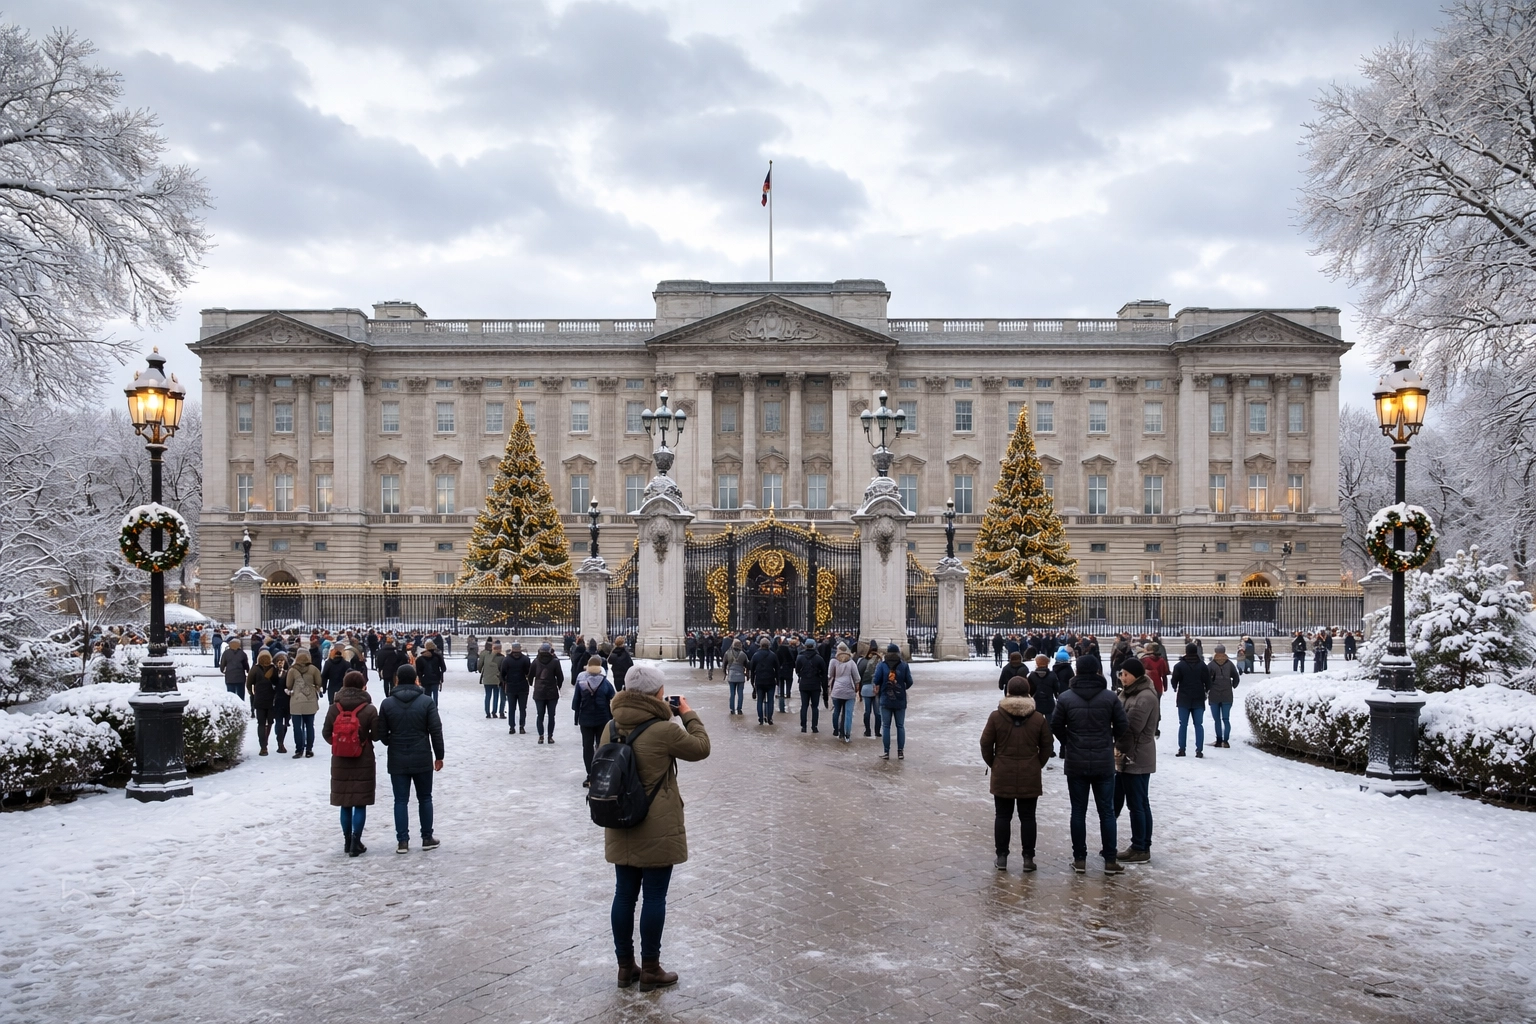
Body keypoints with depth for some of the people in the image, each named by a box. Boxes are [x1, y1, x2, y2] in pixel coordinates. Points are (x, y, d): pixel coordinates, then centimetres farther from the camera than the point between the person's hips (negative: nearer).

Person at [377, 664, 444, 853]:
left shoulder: (387, 703, -3)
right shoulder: (426, 701, -6)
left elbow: (381, 734, 1)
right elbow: (436, 731, -7)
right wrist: (439, 755, 3)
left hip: (397, 760, 1)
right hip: (422, 759, 0)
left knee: (401, 800, 6)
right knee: (424, 798, 12)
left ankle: (402, 841, 5)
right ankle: (427, 838, 16)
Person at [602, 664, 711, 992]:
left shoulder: (612, 727, -1)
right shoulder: (664, 730, -20)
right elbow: (701, 747, -6)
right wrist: (689, 715, 6)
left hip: (620, 827, 6)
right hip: (657, 830, -6)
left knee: (624, 894, 14)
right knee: (654, 897, 6)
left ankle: (625, 966, 26)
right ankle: (650, 970, 17)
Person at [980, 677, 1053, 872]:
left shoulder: (996, 717, -7)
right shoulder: (1038, 718, -3)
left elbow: (986, 744, -3)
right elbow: (1046, 748, 3)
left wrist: (993, 764, 11)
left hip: (1003, 775, -1)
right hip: (1030, 777, 1)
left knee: (1003, 816, 9)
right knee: (1027, 817, 8)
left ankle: (1001, 856, 12)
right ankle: (1028, 858, 10)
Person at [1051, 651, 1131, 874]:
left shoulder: (1066, 698, -7)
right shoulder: (1110, 697, -6)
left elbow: (1056, 727, -1)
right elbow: (1122, 728, -3)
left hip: (1075, 763, 0)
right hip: (1104, 763, 0)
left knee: (1079, 811, 8)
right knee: (1107, 811, 8)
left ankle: (1079, 859, 12)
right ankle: (1110, 860, 11)